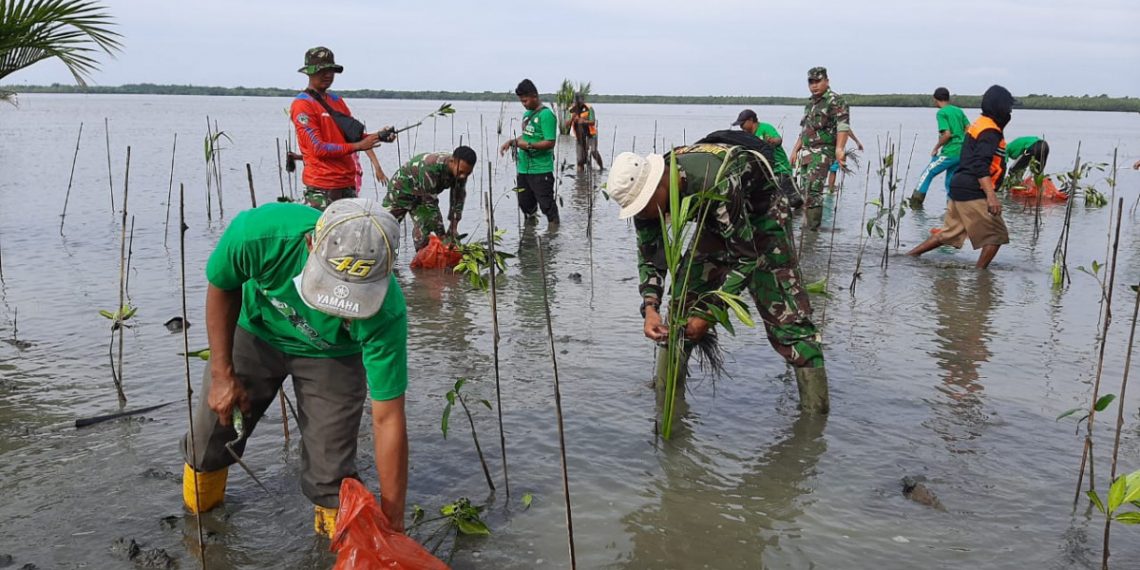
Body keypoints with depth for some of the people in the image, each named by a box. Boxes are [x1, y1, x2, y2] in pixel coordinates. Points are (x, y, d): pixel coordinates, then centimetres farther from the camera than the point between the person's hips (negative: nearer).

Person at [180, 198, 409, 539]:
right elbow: (222, 288, -14)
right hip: (255, 332, 2)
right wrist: (223, 374, -12)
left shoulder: (385, 313, -41)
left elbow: (388, 420, -33)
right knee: (212, 435, 13)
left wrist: (393, 524, -28)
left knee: (331, 471, -8)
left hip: (331, 356, -2)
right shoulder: (257, 233, -40)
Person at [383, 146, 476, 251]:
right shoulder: (430, 167, -41)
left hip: (421, 196, 6)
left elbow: (458, 199, -8)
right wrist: (439, 232, -32)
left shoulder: (461, 169, -20)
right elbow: (430, 203, -36)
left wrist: (453, 227, -11)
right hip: (403, 189, -6)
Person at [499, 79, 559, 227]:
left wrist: (528, 145, -23)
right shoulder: (527, 114, 13)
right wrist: (512, 141, 9)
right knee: (525, 203, 16)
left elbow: (550, 143, -19)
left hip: (541, 170, -9)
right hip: (524, 168, 9)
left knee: (546, 204, -4)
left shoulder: (546, 115, -13)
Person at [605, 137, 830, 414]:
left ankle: (815, 407, -10)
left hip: (760, 211, -6)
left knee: (783, 308, -15)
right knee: (684, 301, -2)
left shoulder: (717, 184, -42)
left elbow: (745, 256, -36)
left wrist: (707, 314, -36)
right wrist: (650, 308, -28)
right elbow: (649, 257, -11)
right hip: (716, 221, 6)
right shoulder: (645, 190, -21)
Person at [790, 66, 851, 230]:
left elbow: (843, 126, -20)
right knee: (804, 191, 9)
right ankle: (806, 224, 18)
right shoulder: (810, 103, 19)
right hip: (806, 153, 9)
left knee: (813, 190, -17)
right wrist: (795, 150, 20)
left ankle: (813, 228, -15)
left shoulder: (836, 101, -8)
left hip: (822, 152, -9)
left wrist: (839, 149, -33)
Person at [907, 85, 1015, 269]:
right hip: (974, 193, -10)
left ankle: (909, 256, 15)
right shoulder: (990, 132, -13)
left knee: (950, 232, 15)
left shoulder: (979, 125, 18)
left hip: (960, 189, 10)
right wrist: (991, 196, -31)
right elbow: (981, 167, -24)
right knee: (997, 235, -2)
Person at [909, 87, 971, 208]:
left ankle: (915, 202, -4)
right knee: (951, 181, 15)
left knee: (927, 174, 1)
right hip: (962, 152, 7)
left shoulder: (941, 113, -7)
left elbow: (947, 134, -16)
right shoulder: (958, 110, 13)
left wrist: (936, 148, -5)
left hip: (949, 152, -7)